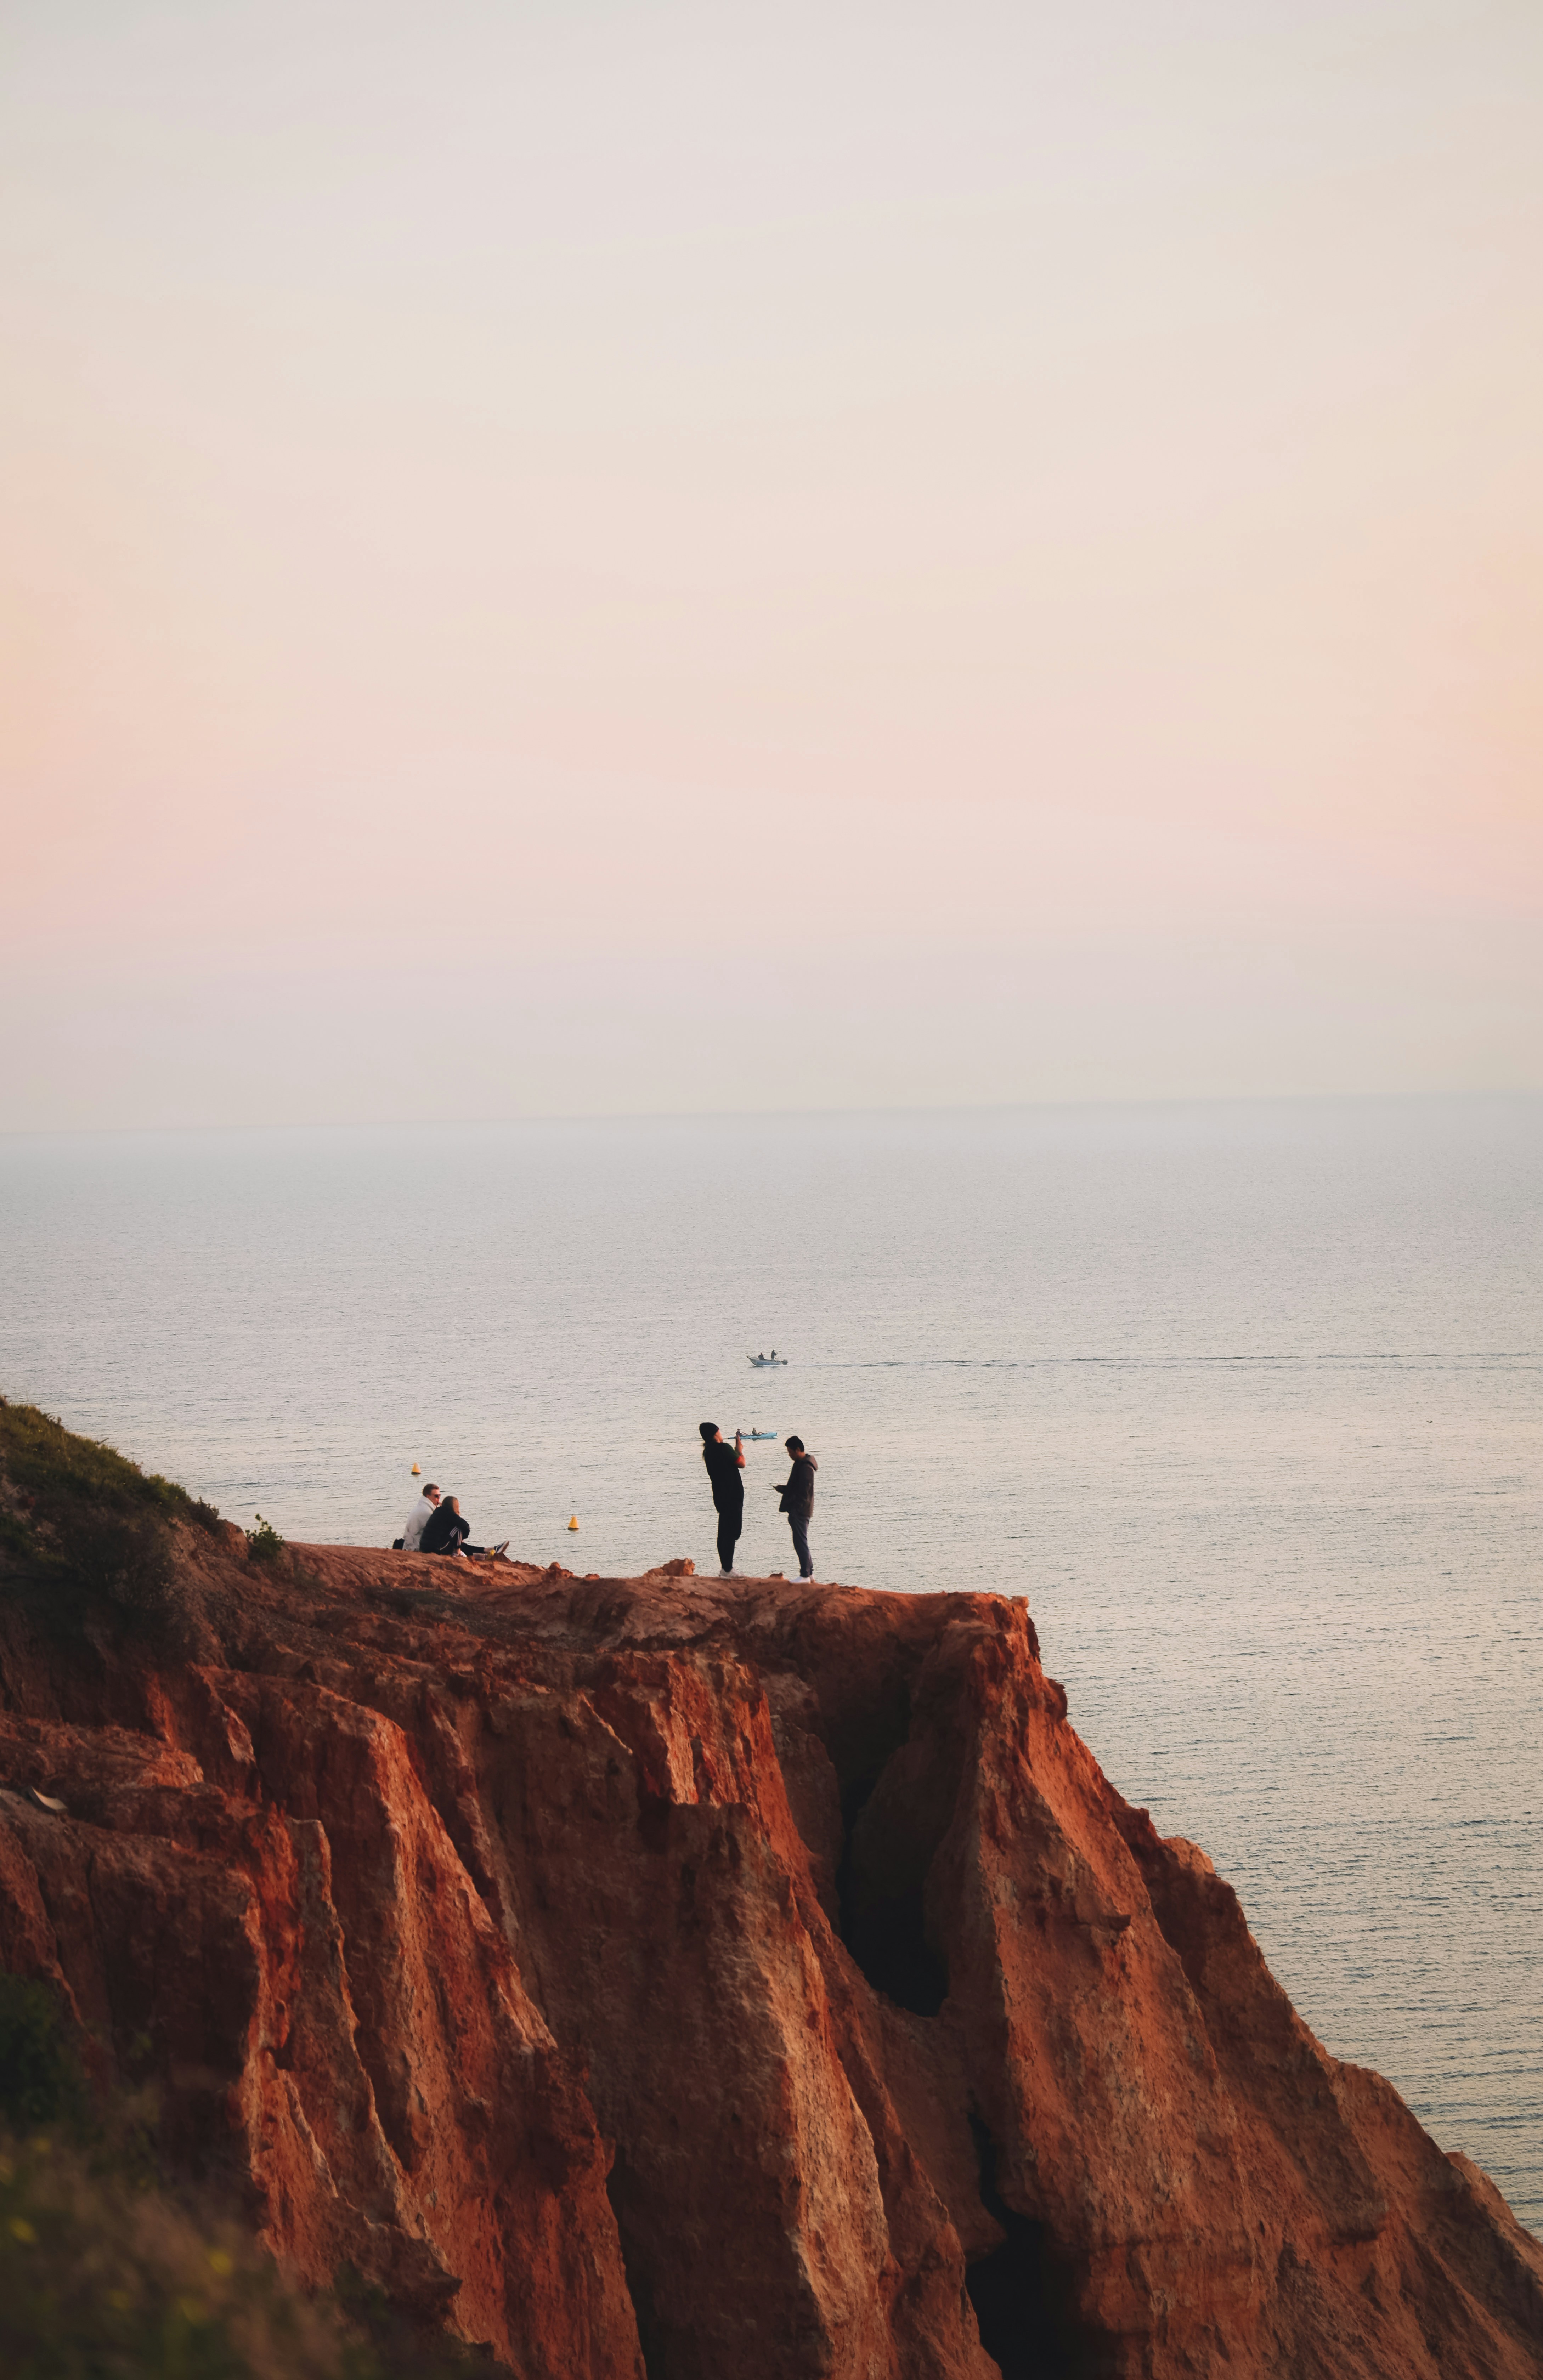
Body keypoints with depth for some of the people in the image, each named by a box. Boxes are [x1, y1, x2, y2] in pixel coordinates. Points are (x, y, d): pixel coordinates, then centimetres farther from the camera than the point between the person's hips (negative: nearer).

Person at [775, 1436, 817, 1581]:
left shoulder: (805, 1467, -17)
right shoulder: (801, 1464, 16)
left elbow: (803, 1492, -21)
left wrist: (794, 1510, -22)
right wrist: (783, 1489, 10)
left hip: (800, 1511, -11)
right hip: (798, 1511, 11)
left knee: (800, 1543, -7)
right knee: (801, 1543, 15)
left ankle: (805, 1575, -3)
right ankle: (809, 1572, 21)